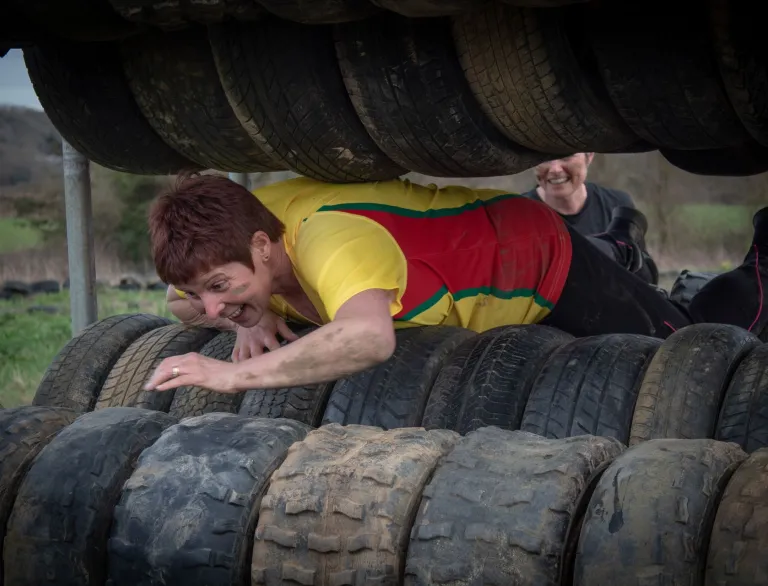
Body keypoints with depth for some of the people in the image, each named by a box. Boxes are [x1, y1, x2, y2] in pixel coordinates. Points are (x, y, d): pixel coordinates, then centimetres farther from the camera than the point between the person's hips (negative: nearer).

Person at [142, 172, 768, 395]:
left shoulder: (327, 241, -44)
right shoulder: (237, 222, -21)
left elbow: (370, 337, -63)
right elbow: (182, 300, -3)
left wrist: (234, 374, -61)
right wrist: (251, 316, -23)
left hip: (546, 263, -7)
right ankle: (615, 235, 47)